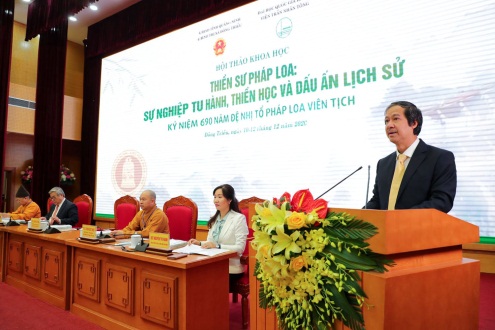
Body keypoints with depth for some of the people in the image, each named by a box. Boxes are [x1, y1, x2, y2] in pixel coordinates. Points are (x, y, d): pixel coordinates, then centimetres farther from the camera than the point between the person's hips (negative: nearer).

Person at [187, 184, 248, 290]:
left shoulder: (239, 218, -7)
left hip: (231, 269, -6)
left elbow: (240, 248, -14)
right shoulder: (214, 219, 15)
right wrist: (199, 243, -4)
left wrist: (217, 246, -23)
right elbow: (211, 243, 16)